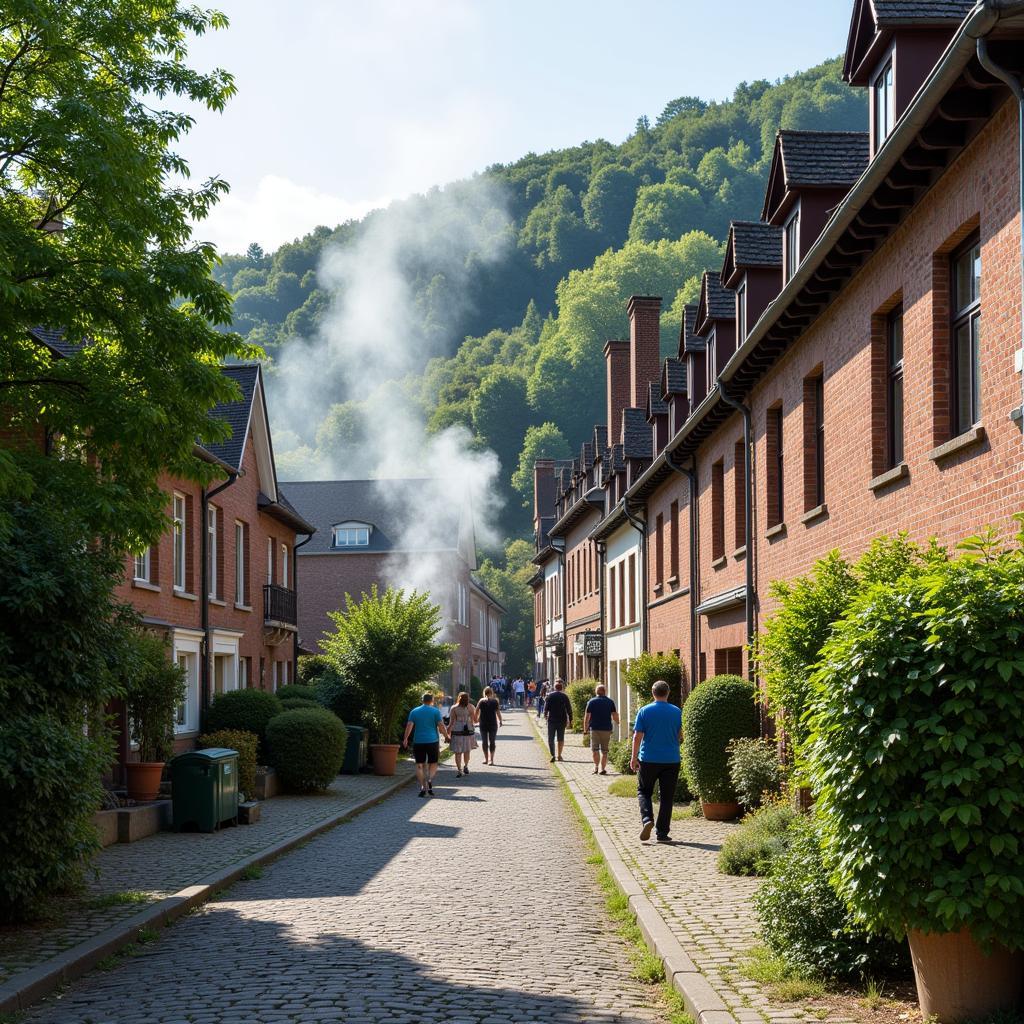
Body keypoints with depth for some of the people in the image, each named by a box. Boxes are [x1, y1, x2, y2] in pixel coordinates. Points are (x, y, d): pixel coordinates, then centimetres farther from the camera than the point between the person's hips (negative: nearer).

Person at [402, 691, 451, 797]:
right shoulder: (435, 711, 0)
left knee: (420, 765, 6)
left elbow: (409, 726, -1)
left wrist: (405, 739, 3)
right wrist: (446, 736, 10)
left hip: (418, 742, 1)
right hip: (432, 741, -1)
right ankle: (430, 779, -16)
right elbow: (441, 726, -3)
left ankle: (423, 787, -2)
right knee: (433, 763, 11)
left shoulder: (414, 711, 6)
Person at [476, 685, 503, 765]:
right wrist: (500, 721, 6)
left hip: (483, 724, 0)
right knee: (492, 741, 5)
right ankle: (491, 759, 1)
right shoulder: (495, 701, -3)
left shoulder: (481, 701, -1)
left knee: (484, 741, 12)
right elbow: (498, 712, -5)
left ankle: (486, 758, 15)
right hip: (493, 724, 0)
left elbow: (477, 711, 1)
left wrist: (476, 719, 16)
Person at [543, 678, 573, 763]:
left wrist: (545, 714, 16)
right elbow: (569, 710, -1)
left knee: (551, 739, 2)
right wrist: (570, 721, 5)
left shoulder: (550, 696, -3)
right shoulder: (564, 697, 0)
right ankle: (559, 755, 18)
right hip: (562, 720, 1)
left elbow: (546, 707, -3)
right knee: (560, 739, 14)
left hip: (552, 720, -1)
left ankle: (553, 755, -14)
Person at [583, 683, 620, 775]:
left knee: (595, 748, 2)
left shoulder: (591, 701, -1)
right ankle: (603, 768, 8)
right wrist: (617, 723, 21)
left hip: (595, 729, -2)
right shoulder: (610, 701, 4)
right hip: (607, 729, 2)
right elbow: (615, 716, 3)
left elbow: (587, 717, -2)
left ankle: (596, 766, -13)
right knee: (604, 750, 8)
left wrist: (585, 729, 4)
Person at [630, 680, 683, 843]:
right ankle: (662, 833, 6)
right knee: (667, 796, 7)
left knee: (644, 791, 14)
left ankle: (647, 819, -10)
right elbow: (680, 736, 5)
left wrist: (634, 757, 2)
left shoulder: (644, 711, -4)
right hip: (671, 760, 1)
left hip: (648, 759, -1)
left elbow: (637, 736, -6)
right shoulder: (676, 712, -1)